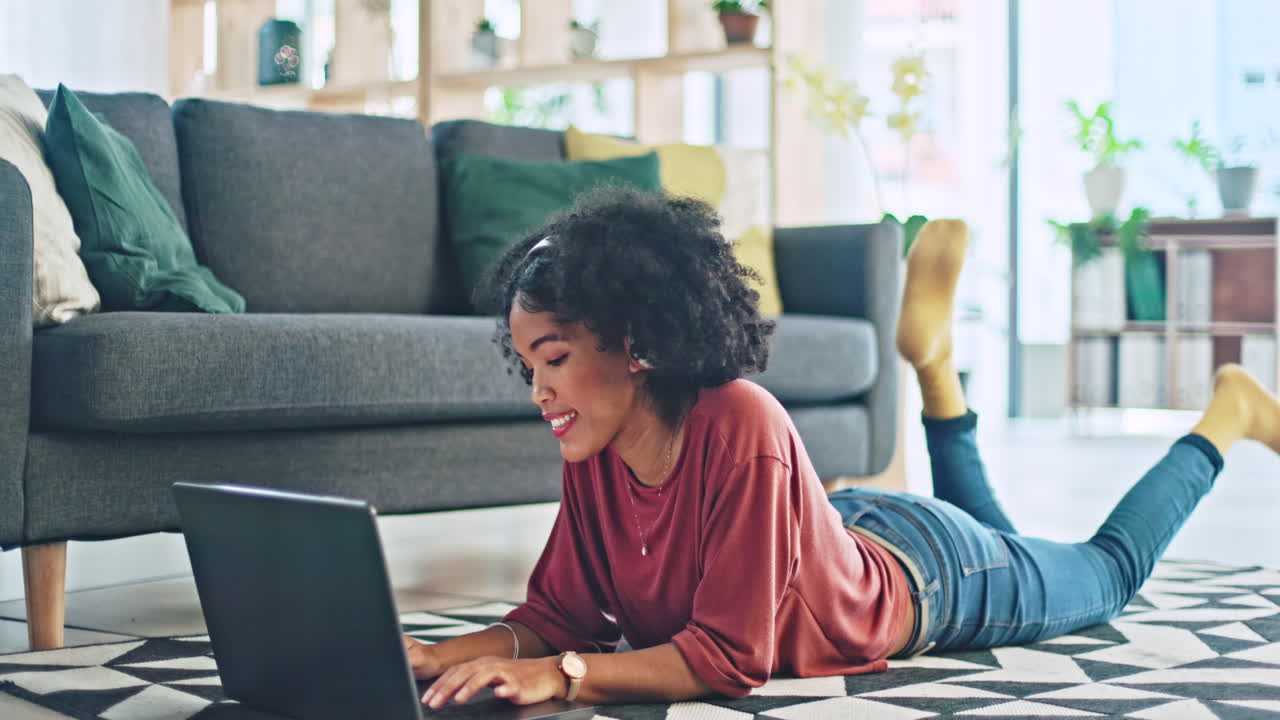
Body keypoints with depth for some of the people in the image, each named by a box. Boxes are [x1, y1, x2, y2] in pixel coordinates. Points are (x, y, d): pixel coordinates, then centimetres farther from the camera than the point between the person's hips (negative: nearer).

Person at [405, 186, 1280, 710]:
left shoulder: (740, 427, -44)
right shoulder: (594, 456, -23)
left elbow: (728, 656, -42)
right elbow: (556, 617, -18)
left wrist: (559, 677, -52)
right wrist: (444, 657, -37)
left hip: (927, 574, -5)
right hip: (844, 530, 5)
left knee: (1112, 571, 24)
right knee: (993, 533, 39)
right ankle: (934, 358, 36)